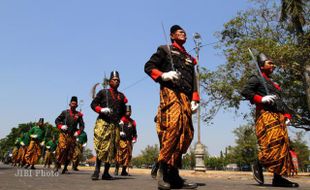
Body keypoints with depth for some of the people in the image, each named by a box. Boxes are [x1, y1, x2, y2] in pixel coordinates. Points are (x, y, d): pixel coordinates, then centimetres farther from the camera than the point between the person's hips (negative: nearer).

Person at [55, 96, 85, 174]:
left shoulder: (79, 115, 8)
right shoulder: (65, 112, 6)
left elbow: (82, 125, 10)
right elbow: (57, 120, 10)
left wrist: (78, 132, -6)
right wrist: (61, 126, -8)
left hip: (72, 135, 2)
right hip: (64, 134, -2)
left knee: (70, 152, 2)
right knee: (62, 148, -19)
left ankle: (65, 168, 12)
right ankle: (57, 165, -8)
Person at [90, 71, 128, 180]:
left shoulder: (122, 96, 19)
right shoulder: (103, 92, 9)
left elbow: (124, 111, 26)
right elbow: (93, 104, 5)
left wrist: (121, 119, 12)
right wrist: (101, 110, -12)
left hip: (115, 125, 4)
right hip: (102, 123, -4)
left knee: (112, 149, 1)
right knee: (101, 147, -12)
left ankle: (106, 173, 7)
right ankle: (97, 170, -4)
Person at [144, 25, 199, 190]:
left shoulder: (189, 59, 32)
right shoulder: (164, 50, 17)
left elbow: (193, 81, 26)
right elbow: (148, 66, 8)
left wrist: (195, 100, 10)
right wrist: (163, 75, -11)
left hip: (185, 97, 7)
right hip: (170, 93, -6)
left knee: (186, 134, -5)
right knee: (172, 127, -27)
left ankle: (173, 173, -3)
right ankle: (163, 172, -25)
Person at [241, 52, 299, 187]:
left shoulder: (274, 83, 29)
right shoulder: (257, 78, 5)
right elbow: (245, 91, -9)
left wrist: (287, 116, 14)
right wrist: (261, 99, -20)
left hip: (279, 117, 8)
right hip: (266, 115, -8)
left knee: (283, 146, 1)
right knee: (271, 144, -21)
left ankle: (278, 177, 3)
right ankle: (258, 165, 0)